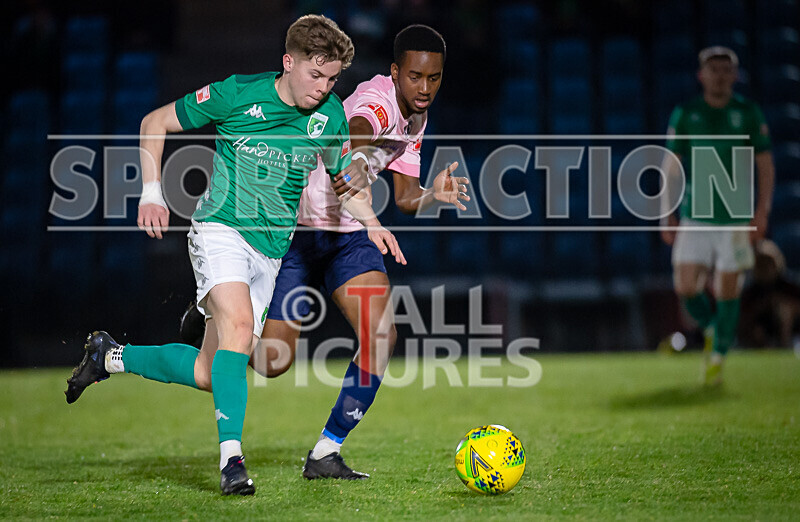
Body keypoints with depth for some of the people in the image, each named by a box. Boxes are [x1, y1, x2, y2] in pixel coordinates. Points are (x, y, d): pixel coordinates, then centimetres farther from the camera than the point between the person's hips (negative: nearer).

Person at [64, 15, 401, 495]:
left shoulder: (330, 116, 2)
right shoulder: (236, 94, -7)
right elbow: (155, 123, 4)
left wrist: (372, 223, -1)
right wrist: (152, 193, -6)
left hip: (270, 251, 5)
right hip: (221, 231, -5)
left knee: (210, 375, 3)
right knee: (239, 326, -32)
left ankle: (110, 356, 26)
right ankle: (232, 458, -32)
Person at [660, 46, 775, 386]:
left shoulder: (748, 114, 1)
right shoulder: (685, 115, 3)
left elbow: (765, 166, 3)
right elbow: (671, 169, 8)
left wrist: (762, 212, -7)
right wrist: (667, 216, 3)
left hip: (736, 218, -1)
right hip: (694, 216, 1)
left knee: (727, 291, -2)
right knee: (685, 287, -6)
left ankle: (717, 357, 13)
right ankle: (711, 329, 23)